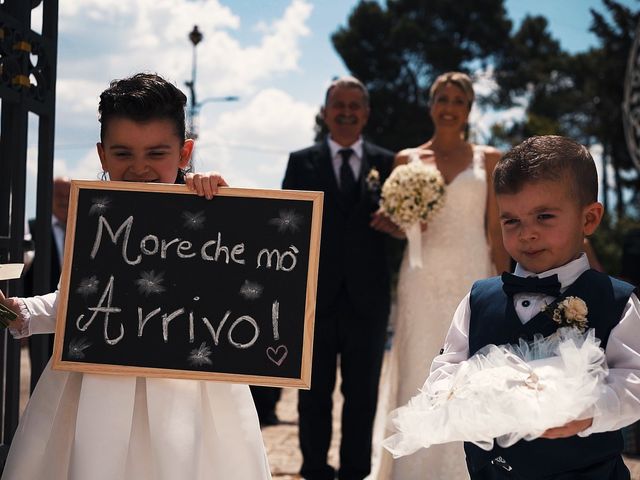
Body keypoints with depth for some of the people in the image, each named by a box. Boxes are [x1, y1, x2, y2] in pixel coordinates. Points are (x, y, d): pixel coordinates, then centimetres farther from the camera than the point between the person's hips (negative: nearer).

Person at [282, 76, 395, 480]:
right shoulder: (301, 162, 4)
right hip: (315, 296, -1)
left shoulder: (387, 163, 6)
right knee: (315, 393, 9)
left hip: (367, 298, 1)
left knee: (363, 394, 9)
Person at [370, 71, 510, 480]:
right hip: (421, 281, 1)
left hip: (473, 279, -1)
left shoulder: (488, 160, 7)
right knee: (419, 380, -1)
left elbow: (497, 231, 4)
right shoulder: (407, 159, 9)